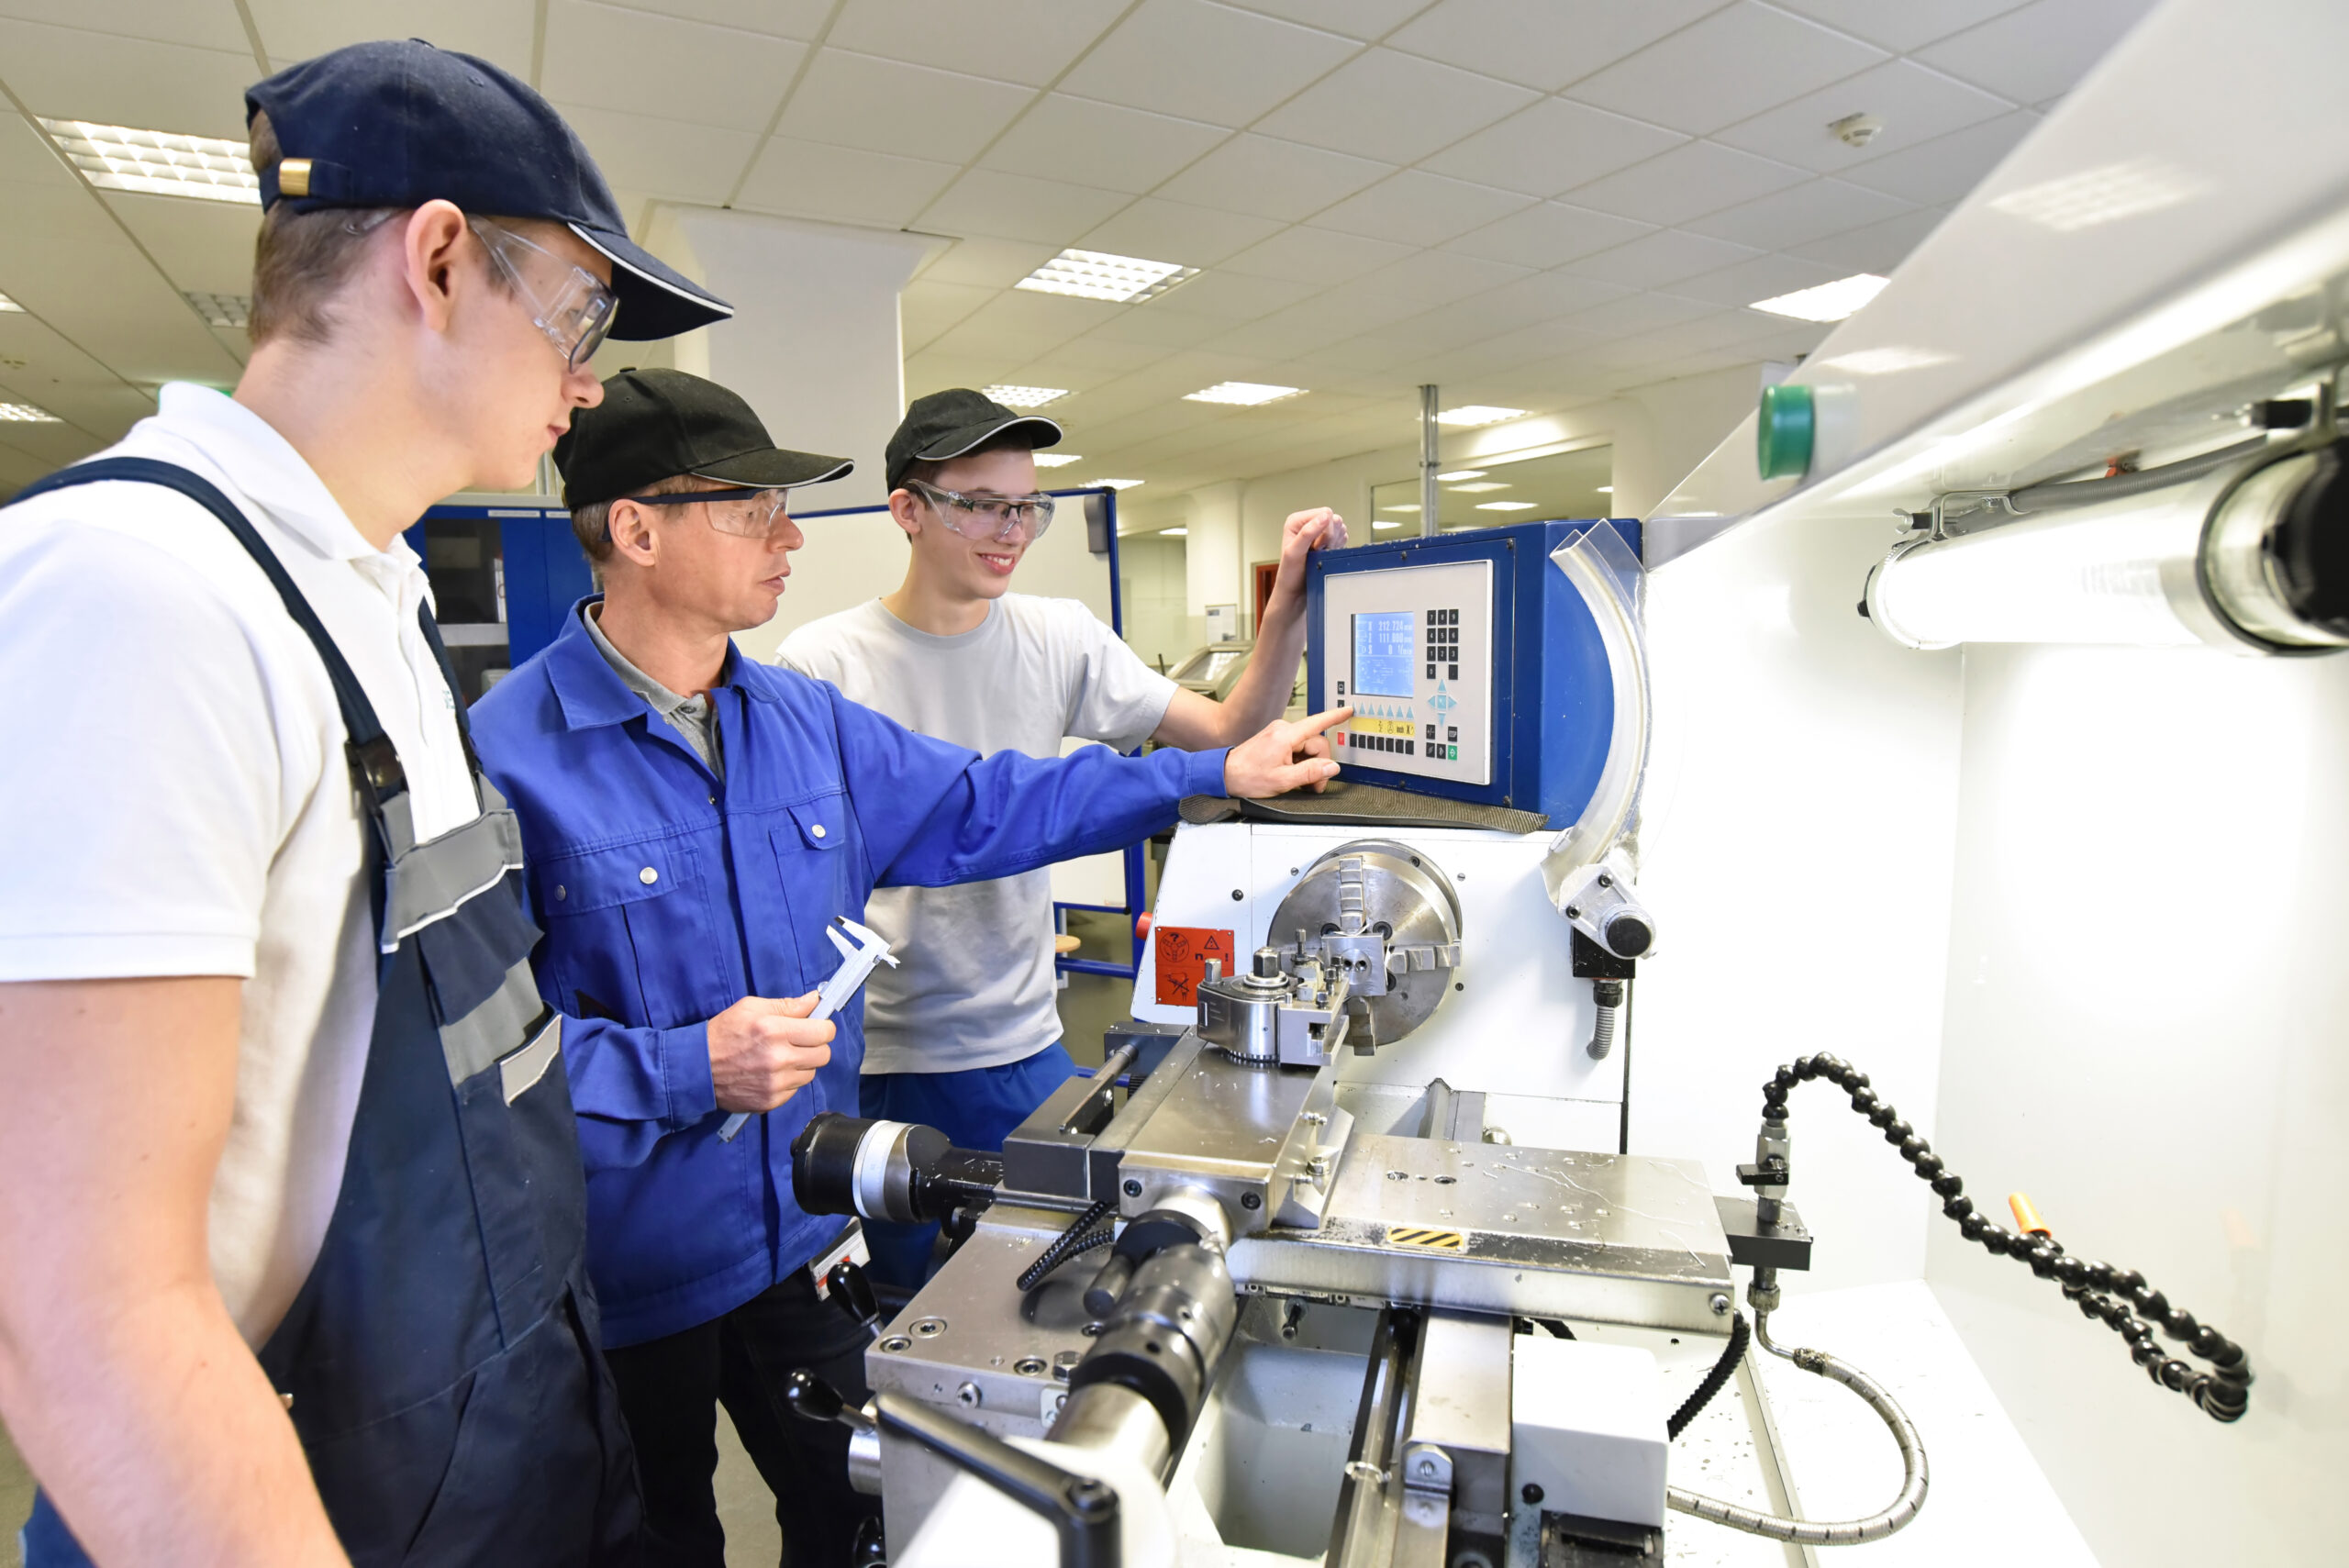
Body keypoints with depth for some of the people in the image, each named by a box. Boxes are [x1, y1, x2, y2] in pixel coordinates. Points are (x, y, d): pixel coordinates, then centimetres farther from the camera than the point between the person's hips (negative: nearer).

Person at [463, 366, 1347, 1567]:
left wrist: (1222, 776, 4)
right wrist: (683, 1069, -28)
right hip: (628, 1276, -5)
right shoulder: (508, 753, -21)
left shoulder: (809, 723, 0)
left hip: (807, 1233, 5)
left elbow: (985, 810, 5)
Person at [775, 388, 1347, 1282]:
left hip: (1027, 1047, 3)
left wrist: (1291, 603, -15)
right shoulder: (821, 664, -10)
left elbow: (1227, 734, -3)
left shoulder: (1060, 638, -1)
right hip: (877, 1067, -2)